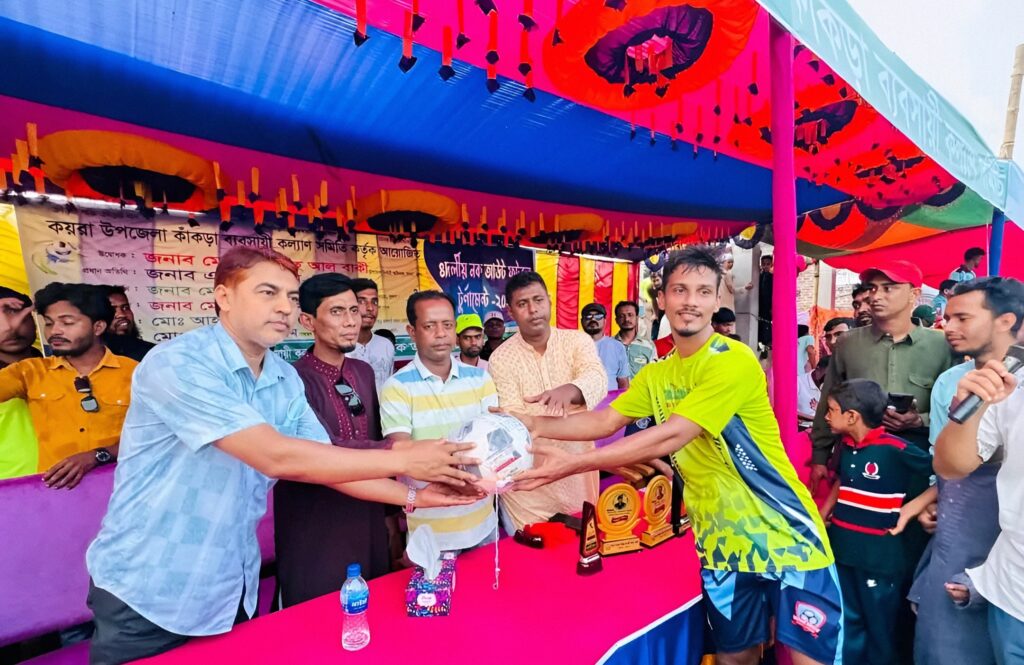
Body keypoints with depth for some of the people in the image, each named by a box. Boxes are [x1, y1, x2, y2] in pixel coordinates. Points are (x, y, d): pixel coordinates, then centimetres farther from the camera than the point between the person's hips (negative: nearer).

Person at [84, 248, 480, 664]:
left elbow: (326, 460, -2)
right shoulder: (177, 363, -24)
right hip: (147, 593, -5)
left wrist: (413, 497, -14)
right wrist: (404, 460, -30)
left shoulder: (286, 381, -3)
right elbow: (277, 457, -32)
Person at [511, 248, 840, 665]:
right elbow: (605, 421, 1)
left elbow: (669, 438, -28)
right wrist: (536, 424, -14)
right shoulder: (655, 375, 3)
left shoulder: (734, 362, -21)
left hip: (783, 535, -6)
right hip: (720, 541, 6)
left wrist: (571, 463, -31)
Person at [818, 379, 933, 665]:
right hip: (841, 549, 6)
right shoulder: (846, 446, 3)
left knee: (879, 627, 13)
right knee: (847, 624, 19)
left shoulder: (896, 449, -17)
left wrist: (912, 507, -14)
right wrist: (823, 512, 12)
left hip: (879, 555, -6)